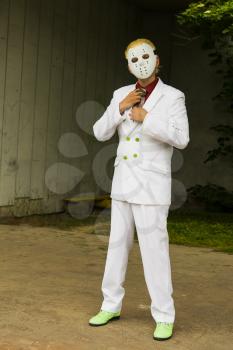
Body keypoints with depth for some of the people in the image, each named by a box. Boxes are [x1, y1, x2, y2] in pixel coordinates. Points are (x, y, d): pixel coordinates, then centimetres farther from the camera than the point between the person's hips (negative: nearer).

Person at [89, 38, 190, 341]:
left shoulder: (173, 97, -7)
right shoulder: (122, 95, 8)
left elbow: (181, 139, -18)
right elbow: (101, 133, 2)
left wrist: (145, 117, -22)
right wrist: (121, 108, -13)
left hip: (152, 184, -5)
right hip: (124, 182, 6)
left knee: (154, 249, -6)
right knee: (118, 244, 11)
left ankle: (164, 316, 5)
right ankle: (111, 306, 24)